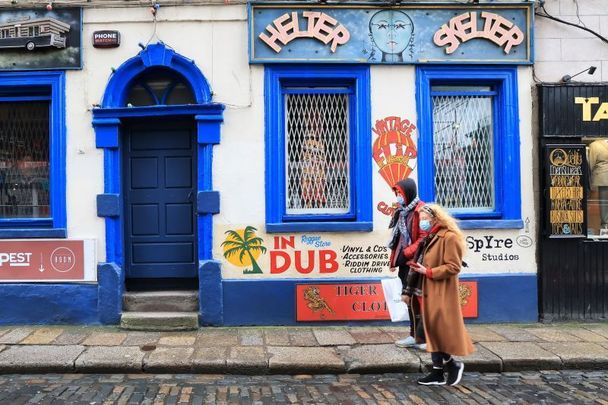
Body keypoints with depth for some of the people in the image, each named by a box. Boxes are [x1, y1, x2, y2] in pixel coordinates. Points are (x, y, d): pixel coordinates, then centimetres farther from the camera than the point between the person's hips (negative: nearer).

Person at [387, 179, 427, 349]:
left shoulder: (420, 211, -13)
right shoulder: (402, 212, 14)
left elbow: (424, 238, -18)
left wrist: (405, 254, -19)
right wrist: (394, 259, 13)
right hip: (405, 264, 8)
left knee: (417, 299, -4)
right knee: (410, 298, 12)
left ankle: (422, 337, 5)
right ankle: (415, 335, 20)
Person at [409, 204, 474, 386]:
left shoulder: (450, 237, -12)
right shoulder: (430, 238, 16)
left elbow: (453, 267, -18)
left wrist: (428, 272, -18)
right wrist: (420, 266, 8)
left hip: (443, 293, -9)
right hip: (430, 292, 9)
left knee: (439, 328, -6)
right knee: (432, 330, 9)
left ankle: (452, 364, 12)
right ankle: (438, 371, 16)